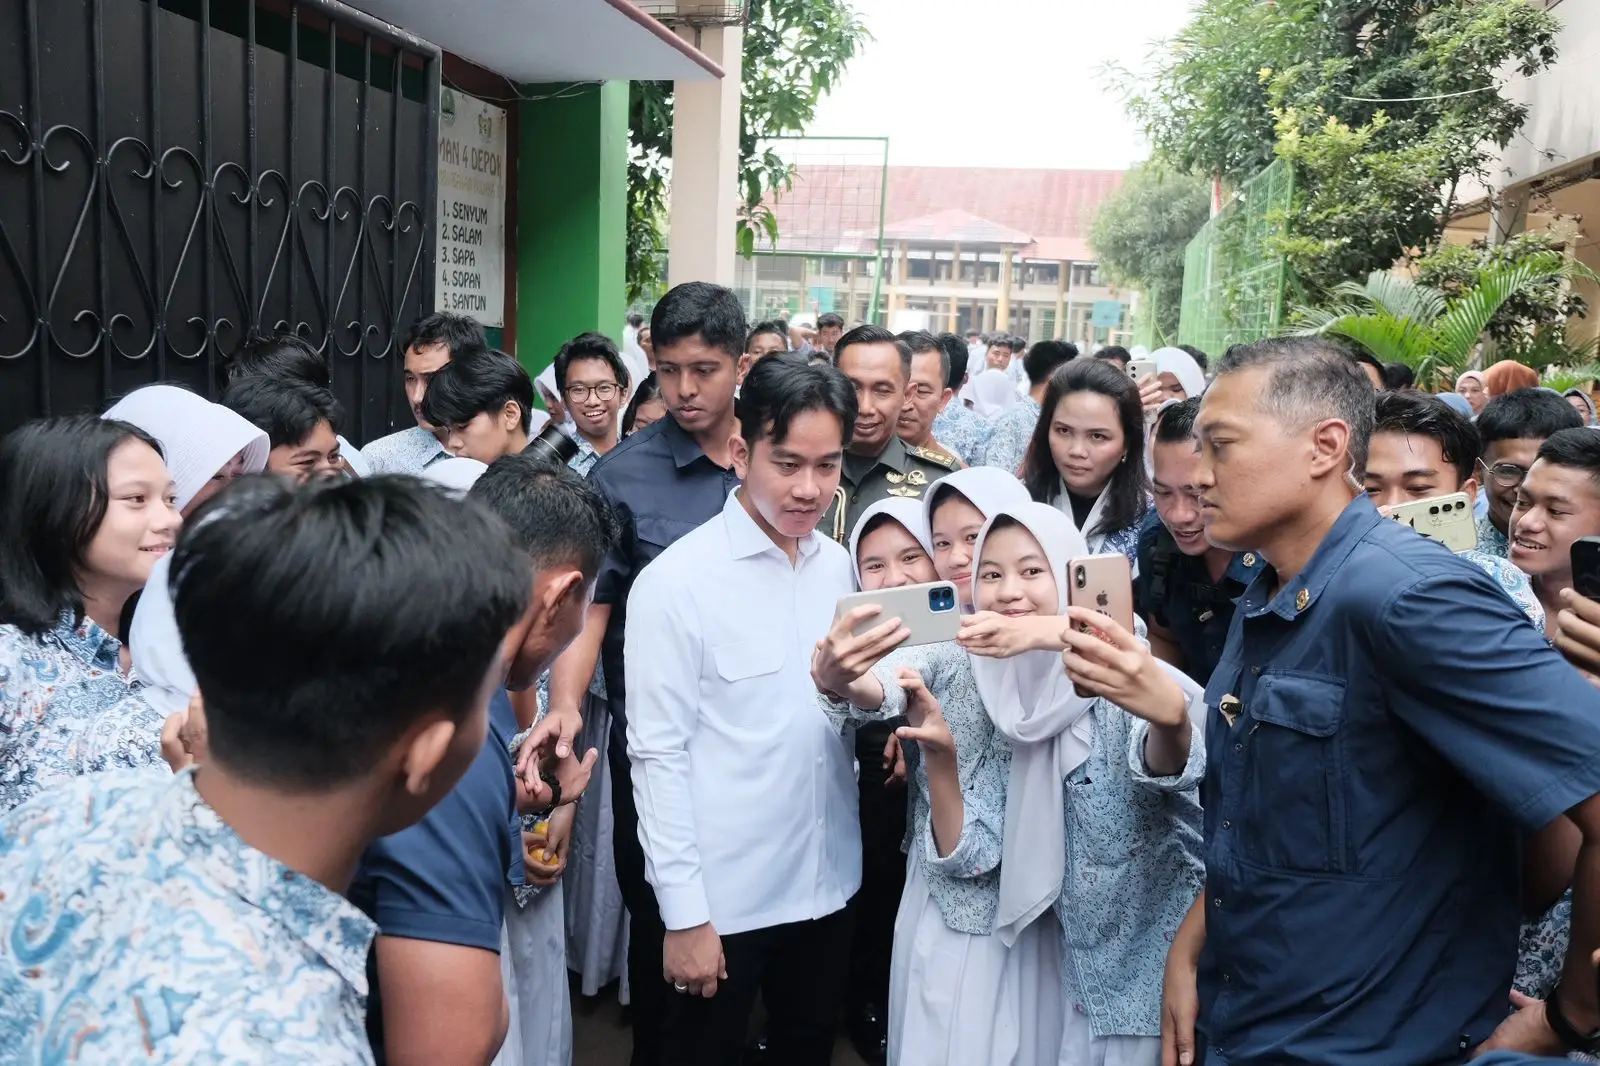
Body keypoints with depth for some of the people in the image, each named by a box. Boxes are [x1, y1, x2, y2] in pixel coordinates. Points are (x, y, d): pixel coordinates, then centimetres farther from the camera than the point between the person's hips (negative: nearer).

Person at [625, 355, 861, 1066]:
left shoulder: (839, 566, 0)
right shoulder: (676, 581, -16)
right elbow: (658, 754, -14)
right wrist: (684, 913, -13)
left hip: (827, 882, 5)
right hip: (724, 896, -5)